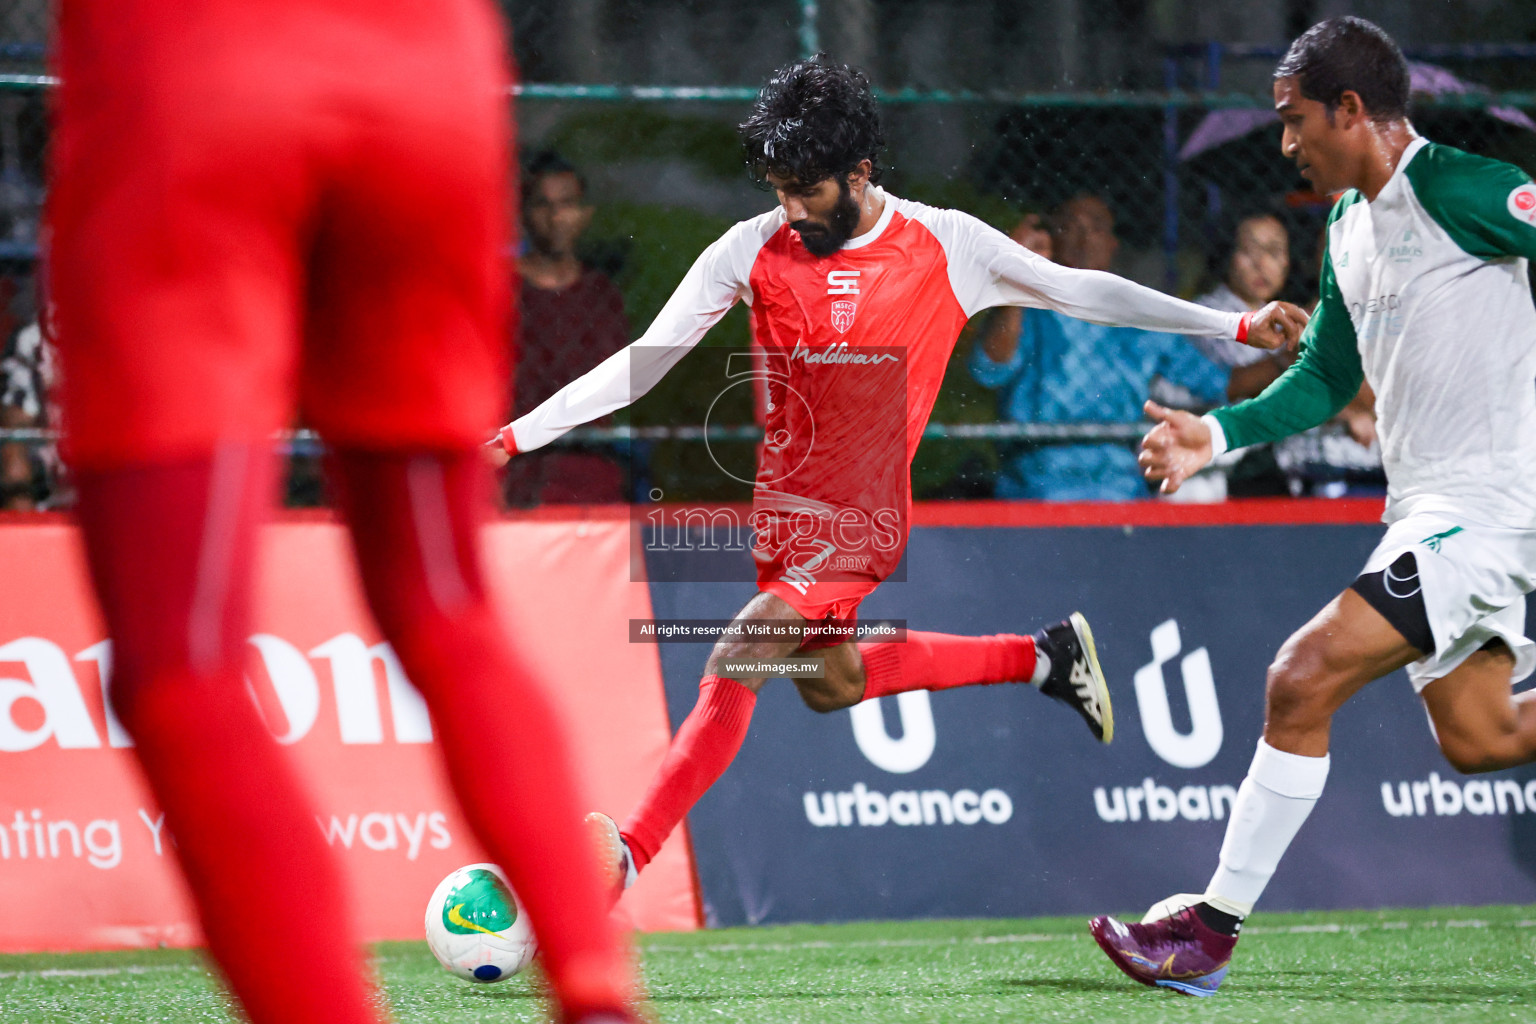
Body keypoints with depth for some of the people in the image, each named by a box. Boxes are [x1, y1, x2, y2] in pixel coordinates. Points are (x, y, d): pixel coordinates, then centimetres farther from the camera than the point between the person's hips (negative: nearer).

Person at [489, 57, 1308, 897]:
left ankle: (629, 856, -20)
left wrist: (1235, 325, 1)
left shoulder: (946, 245, -7)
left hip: (862, 526, -5)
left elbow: (1079, 292, 3)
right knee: (830, 684, 18)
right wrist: (516, 436, -12)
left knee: (734, 668, -21)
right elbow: (641, 363, -3)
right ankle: (1044, 657, 36)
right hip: (782, 512, 5)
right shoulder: (754, 251, -4)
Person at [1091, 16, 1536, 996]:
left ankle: (1211, 928, -11)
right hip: (1425, 503, 10)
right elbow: (1328, 378, 23)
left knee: (1304, 676, -16)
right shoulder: (1348, 224, 14)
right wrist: (1217, 435, 10)